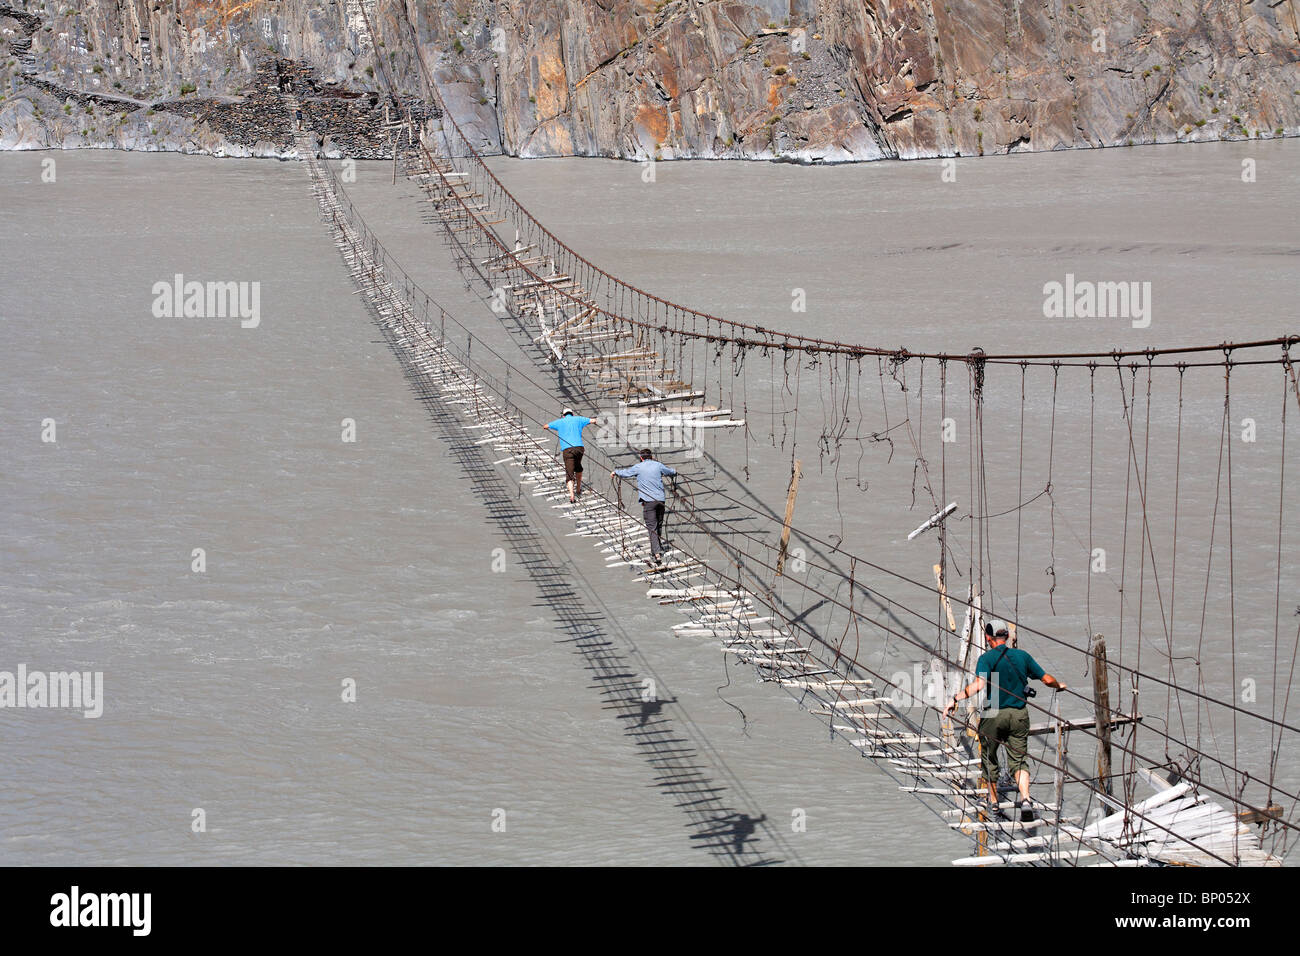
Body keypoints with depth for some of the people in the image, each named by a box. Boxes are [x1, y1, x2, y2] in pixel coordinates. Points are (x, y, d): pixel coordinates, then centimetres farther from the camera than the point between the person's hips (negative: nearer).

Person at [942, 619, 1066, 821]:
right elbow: (1047, 679, 9)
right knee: (1018, 761, 10)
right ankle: (1026, 801, -13)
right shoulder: (1023, 656, 4)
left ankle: (993, 806, 16)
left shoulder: (987, 658, -8)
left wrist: (955, 699, -21)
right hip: (1019, 714, 3)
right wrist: (1059, 685, 30)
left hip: (994, 714, -3)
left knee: (989, 760, 14)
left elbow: (978, 684, -24)